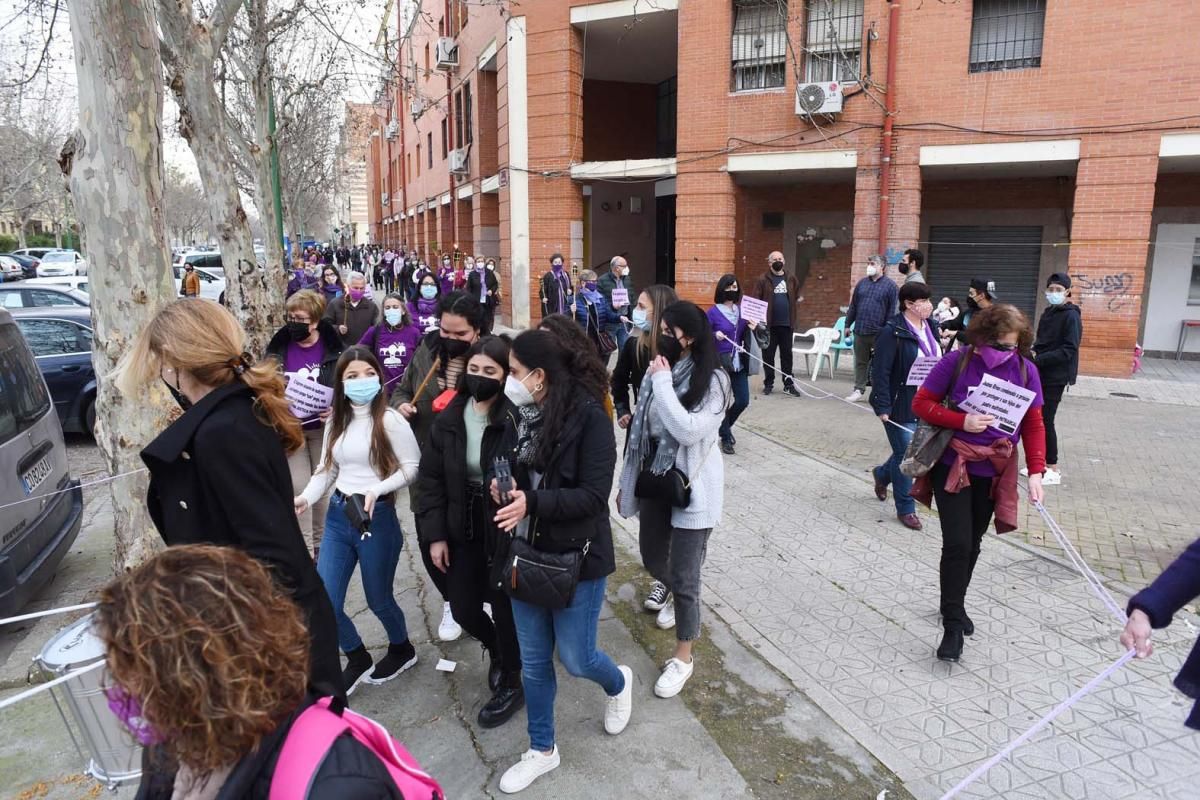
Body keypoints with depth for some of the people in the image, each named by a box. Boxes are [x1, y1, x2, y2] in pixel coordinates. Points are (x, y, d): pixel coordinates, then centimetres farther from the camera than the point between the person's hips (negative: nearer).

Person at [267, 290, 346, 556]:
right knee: (298, 488, 1)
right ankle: (304, 548, 11)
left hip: (323, 428, -1)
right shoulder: (278, 348, -3)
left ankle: (320, 542, 29)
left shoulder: (333, 348, -10)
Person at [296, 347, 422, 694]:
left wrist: (376, 490, -23)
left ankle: (401, 649, 42)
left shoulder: (390, 420, -11)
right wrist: (306, 497, -9)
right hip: (337, 515, 5)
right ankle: (357, 659, 30)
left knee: (377, 599, 11)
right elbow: (327, 469, 8)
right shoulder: (336, 421, 7)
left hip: (377, 518, -5)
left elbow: (411, 468, -11)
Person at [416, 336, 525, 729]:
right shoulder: (449, 418, -3)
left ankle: (511, 684, 36)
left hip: (507, 531, -5)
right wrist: (435, 534, 1)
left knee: (505, 609, 9)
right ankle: (496, 649, 49)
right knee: (463, 609, 15)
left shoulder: (517, 419, -19)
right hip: (463, 530, 5)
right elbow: (431, 478, 2)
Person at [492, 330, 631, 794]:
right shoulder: (521, 416, -2)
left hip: (577, 558, -5)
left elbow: (593, 496, -20)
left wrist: (532, 503, -31)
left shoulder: (589, 417, -18)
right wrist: (504, 487, -10)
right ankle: (542, 750, 37)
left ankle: (618, 684, 44)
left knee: (575, 659, 9)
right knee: (533, 661, 15)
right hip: (527, 555, 5)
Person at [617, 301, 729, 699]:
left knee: (684, 575, -1)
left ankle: (683, 655, 20)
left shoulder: (712, 379, -17)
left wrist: (663, 384, -24)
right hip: (655, 479, 7)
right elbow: (641, 429, 9)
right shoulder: (656, 370, 3)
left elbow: (688, 431, -29)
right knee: (652, 557, 22)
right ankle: (679, 599, 55)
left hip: (691, 486, -7)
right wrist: (627, 481, 13)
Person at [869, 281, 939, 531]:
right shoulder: (893, 332, -16)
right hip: (900, 405, -7)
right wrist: (882, 407, -20)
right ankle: (905, 509, 18)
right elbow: (880, 371, -17)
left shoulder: (930, 329, 7)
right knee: (906, 455, 1)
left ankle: (882, 474, 44)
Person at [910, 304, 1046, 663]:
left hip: (994, 472, 3)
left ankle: (954, 604, 36)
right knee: (957, 544, -8)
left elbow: (1034, 425, 1)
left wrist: (1036, 471, -8)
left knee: (972, 543, 15)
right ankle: (953, 624, 3)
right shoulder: (957, 362, -11)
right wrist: (962, 421, -21)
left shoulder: (1025, 370, -3)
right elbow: (921, 403, -7)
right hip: (953, 466, -3)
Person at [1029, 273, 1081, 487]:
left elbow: (1068, 350, -18)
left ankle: (1053, 470, 2)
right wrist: (1033, 352, 1)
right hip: (1041, 374, 8)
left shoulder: (1071, 316, -11)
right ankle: (1043, 463, 20)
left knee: (1046, 420, -6)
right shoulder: (1048, 313, 13)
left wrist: (1037, 359, -24)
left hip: (1055, 377, -8)